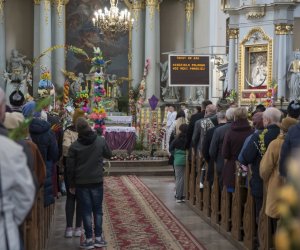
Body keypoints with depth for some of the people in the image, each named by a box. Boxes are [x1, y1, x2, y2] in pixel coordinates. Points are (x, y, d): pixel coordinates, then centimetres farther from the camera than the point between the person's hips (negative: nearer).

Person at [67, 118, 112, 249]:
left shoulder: (74, 146, -8)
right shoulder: (101, 141, -5)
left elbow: (70, 167, -4)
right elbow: (108, 155, 12)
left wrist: (72, 184, 6)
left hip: (81, 183, -1)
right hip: (97, 181, 1)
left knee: (86, 210, 4)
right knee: (97, 209, 11)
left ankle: (89, 239, 6)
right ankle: (98, 238, 13)